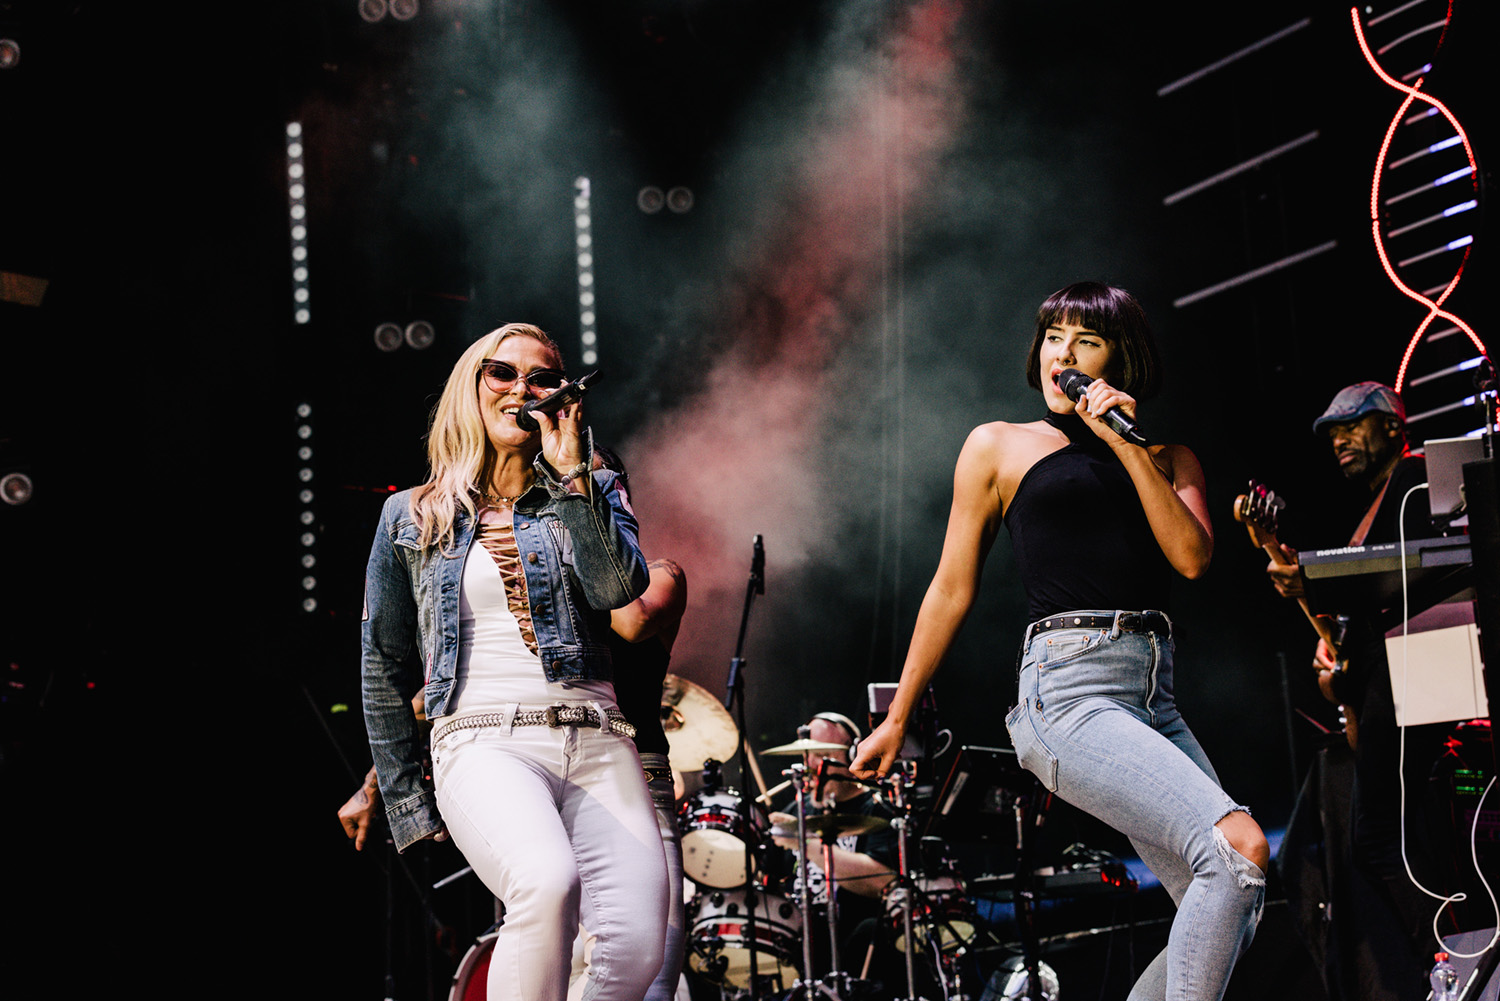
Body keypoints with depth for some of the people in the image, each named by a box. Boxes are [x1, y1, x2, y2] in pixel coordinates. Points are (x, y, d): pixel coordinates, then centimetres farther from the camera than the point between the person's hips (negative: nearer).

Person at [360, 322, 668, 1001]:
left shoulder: (591, 494, 17)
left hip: (597, 741, 2)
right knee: (549, 882, -35)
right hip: (483, 740, -2)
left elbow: (618, 588, -5)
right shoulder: (411, 518, 15)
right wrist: (409, 805, 12)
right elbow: (383, 670, 17)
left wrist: (571, 475, -5)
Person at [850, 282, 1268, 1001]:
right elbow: (952, 591, 13)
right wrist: (896, 720, 14)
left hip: (1155, 701, 6)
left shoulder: (1168, 460, 19)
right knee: (1241, 848, -23)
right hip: (1068, 692, -5)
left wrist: (1129, 447, -3)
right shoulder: (997, 447, 11)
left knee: (1229, 907, -3)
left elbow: (1192, 556, 0)